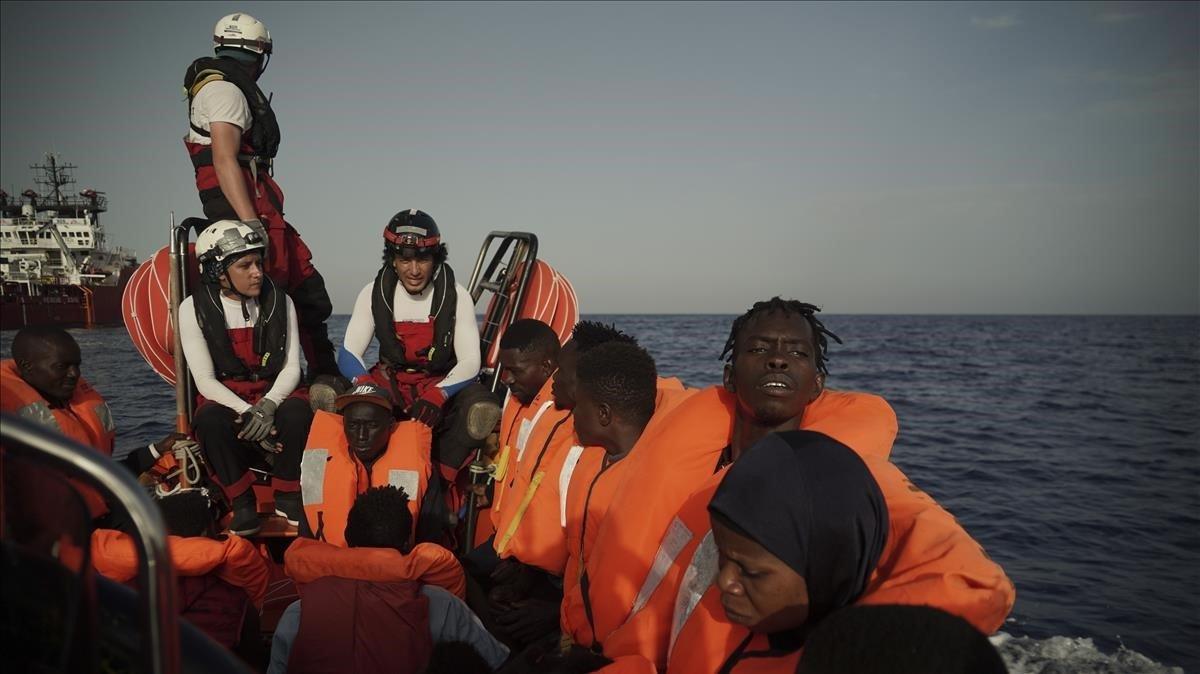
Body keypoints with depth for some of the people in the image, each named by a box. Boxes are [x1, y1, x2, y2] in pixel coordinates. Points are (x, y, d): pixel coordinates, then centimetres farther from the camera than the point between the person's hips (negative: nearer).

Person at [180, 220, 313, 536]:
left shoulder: (280, 302, 1)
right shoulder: (194, 309, -5)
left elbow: (292, 367, -3)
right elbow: (205, 380, -10)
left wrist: (269, 405, -23)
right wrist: (247, 413, -24)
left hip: (273, 395, 1)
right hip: (224, 400, -1)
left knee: (297, 409, -33)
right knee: (210, 419, -36)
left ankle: (287, 498, -12)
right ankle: (242, 504, -18)